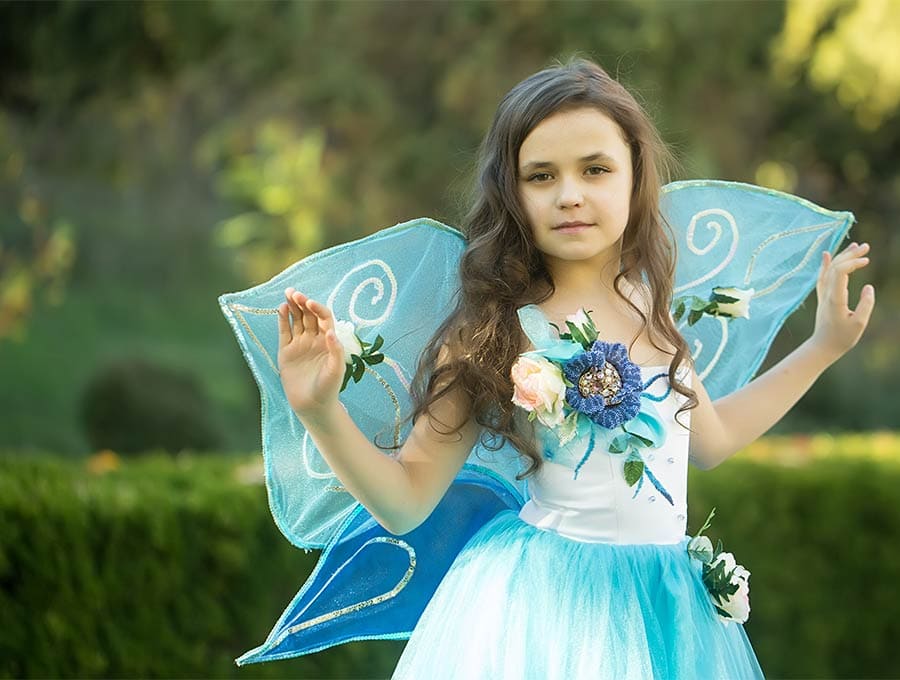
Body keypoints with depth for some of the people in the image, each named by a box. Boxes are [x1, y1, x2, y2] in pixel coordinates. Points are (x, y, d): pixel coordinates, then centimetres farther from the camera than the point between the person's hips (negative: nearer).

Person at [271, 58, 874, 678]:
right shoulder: (493, 336, -13)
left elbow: (710, 438, 19)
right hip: (552, 607, -5)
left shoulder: (649, 303, 2)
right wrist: (321, 411, -25)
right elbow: (404, 502, -10)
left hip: (669, 601, 5)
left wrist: (825, 345, 19)